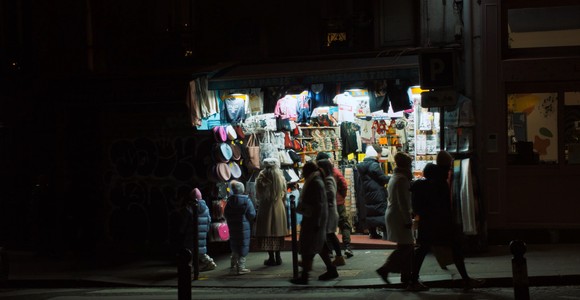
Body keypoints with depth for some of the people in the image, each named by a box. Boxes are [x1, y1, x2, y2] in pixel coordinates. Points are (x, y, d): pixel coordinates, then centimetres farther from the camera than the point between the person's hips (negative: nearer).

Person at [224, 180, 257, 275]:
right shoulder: (246, 200, -11)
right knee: (243, 247, 1)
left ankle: (233, 267, 13)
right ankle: (241, 267, 0)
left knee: (234, 248, 13)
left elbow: (225, 214, 6)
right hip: (244, 227, -5)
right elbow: (252, 214, -11)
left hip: (232, 227, 5)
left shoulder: (230, 201, 1)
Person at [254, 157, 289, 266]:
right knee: (278, 232, 11)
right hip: (279, 208, 3)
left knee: (267, 233, 3)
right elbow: (284, 194, 6)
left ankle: (271, 258, 3)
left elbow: (258, 196, -6)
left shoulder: (262, 178, -11)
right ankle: (278, 257, 14)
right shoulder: (281, 177, 0)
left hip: (266, 208, -3)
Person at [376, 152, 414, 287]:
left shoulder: (395, 177, 16)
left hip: (392, 214, 10)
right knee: (405, 246, -8)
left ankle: (406, 275, 13)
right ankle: (385, 269, -10)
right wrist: (408, 220, -20)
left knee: (407, 246, 12)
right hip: (399, 216, -10)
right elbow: (403, 201, -21)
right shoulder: (402, 179, -16)